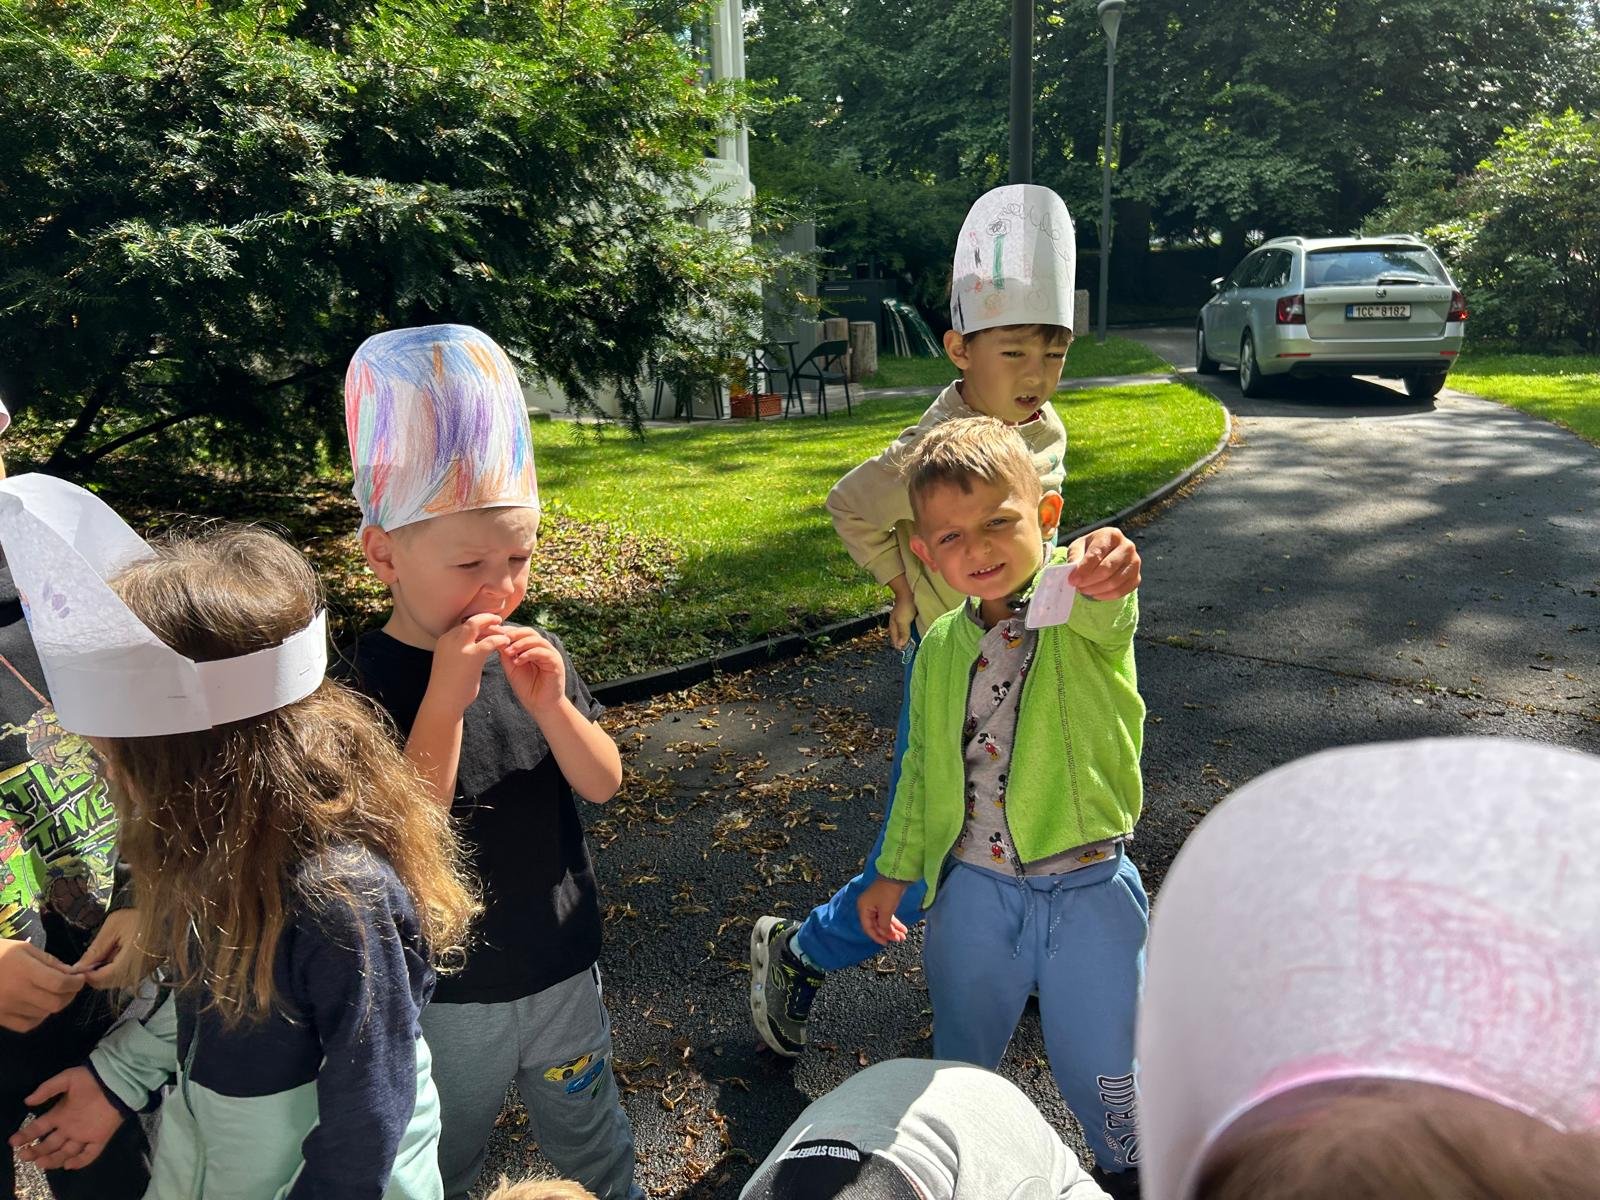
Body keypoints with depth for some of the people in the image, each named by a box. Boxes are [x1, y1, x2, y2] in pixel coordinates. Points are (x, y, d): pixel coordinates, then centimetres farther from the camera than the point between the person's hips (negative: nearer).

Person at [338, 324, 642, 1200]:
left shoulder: (533, 656, -10)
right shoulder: (366, 687, -22)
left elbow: (602, 785, -9)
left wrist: (551, 706, -27)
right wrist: (444, 700, -37)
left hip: (563, 967, 4)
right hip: (445, 996, -3)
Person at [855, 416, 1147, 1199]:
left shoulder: (1088, 617, -16)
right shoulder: (941, 647, -1)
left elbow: (1102, 604, -43)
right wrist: (895, 872, 14)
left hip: (1087, 891, -4)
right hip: (973, 889, 4)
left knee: (1099, 1065, 14)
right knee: (961, 1055, 23)